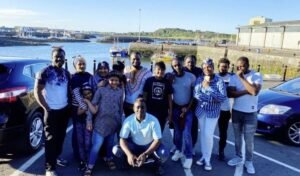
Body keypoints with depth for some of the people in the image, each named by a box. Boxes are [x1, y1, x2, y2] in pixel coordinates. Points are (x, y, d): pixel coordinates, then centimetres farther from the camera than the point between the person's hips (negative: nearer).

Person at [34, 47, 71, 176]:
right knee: (51, 138, -1)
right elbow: (37, 91, -12)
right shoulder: (45, 72, -11)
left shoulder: (66, 73, 7)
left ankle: (57, 156, 38)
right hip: (52, 111, -6)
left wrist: (70, 104, 7)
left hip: (65, 110, 6)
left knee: (61, 135, 18)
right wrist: (46, 108, -14)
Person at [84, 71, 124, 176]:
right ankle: (89, 167, 6)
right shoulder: (101, 90, -6)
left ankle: (109, 159, 41)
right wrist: (89, 119, -9)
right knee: (96, 145, -6)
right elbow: (93, 105, -5)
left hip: (114, 122, 4)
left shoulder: (120, 91, 5)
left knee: (110, 142, 18)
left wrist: (121, 119, 17)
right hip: (101, 122, -3)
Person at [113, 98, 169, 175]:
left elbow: (157, 140, -22)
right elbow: (122, 139, -18)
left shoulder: (153, 121, -24)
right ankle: (137, 159, 4)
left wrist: (145, 154, -34)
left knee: (164, 154, -32)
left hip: (150, 145, -2)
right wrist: (129, 154, -36)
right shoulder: (128, 120, -20)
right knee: (116, 150, -23)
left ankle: (158, 163, 6)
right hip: (134, 145, 2)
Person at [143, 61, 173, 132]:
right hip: (150, 111, -1)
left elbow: (169, 98, 3)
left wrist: (170, 113, 1)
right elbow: (145, 96, 1)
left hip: (162, 113, 1)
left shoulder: (167, 82, 1)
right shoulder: (149, 80, -3)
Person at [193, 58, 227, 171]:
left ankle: (207, 159, 8)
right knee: (202, 134, 12)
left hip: (213, 112, -3)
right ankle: (204, 156, 27)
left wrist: (208, 87, -24)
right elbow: (196, 95, -13)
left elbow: (222, 98, -19)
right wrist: (212, 98, -22)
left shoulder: (219, 81, -10)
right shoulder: (199, 80, -3)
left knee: (208, 135, -7)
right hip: (201, 110, 3)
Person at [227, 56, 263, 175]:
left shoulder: (257, 76, -9)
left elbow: (255, 91, -25)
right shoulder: (234, 77, -2)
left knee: (249, 139, 6)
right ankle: (238, 157, 32)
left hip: (250, 113, -3)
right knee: (237, 137, 16)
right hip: (236, 111, 3)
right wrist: (247, 91, -21)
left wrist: (242, 78, -22)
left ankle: (249, 161, 22)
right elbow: (230, 93, -12)